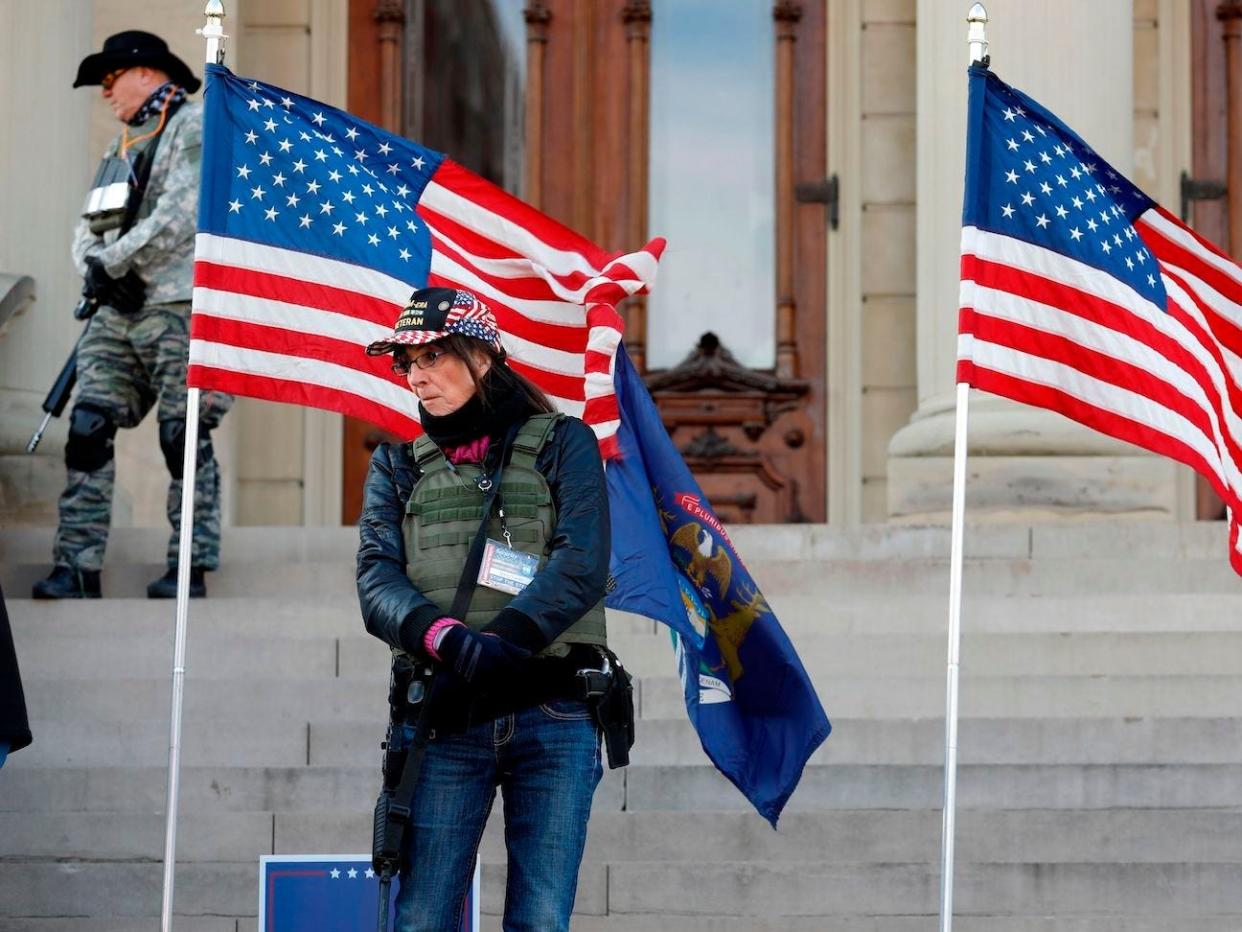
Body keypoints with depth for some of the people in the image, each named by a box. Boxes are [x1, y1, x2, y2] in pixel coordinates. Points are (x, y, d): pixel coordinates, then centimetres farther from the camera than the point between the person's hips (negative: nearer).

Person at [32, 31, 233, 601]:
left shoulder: (196, 125, -3)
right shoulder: (121, 144, 23)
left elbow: (180, 217, -15)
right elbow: (90, 228, 21)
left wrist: (113, 261, -11)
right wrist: (93, 267, -2)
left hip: (178, 310, -7)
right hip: (119, 313, 7)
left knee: (183, 438, -6)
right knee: (87, 429, -3)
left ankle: (189, 568, 1)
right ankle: (77, 567, -4)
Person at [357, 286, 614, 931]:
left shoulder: (561, 443, 10)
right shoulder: (397, 466, 17)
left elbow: (583, 565, -5)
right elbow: (377, 580, 1)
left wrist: (499, 645, -21)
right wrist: (448, 640, -21)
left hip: (554, 714, -1)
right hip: (446, 717, 2)